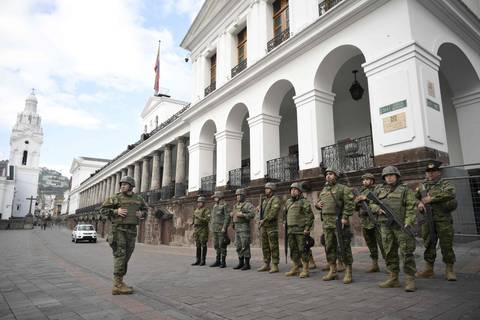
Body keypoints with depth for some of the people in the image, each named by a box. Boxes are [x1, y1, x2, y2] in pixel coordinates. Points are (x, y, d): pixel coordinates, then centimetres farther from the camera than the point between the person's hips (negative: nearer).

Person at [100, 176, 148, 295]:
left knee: (125, 257, 8)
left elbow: (145, 209, 21)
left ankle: (119, 282, 18)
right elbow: (103, 210, 0)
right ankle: (117, 286, -9)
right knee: (120, 256, -10)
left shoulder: (138, 199, 9)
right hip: (118, 229, -5)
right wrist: (116, 211, -16)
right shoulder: (115, 198, -2)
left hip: (131, 231, 5)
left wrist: (142, 214, -2)